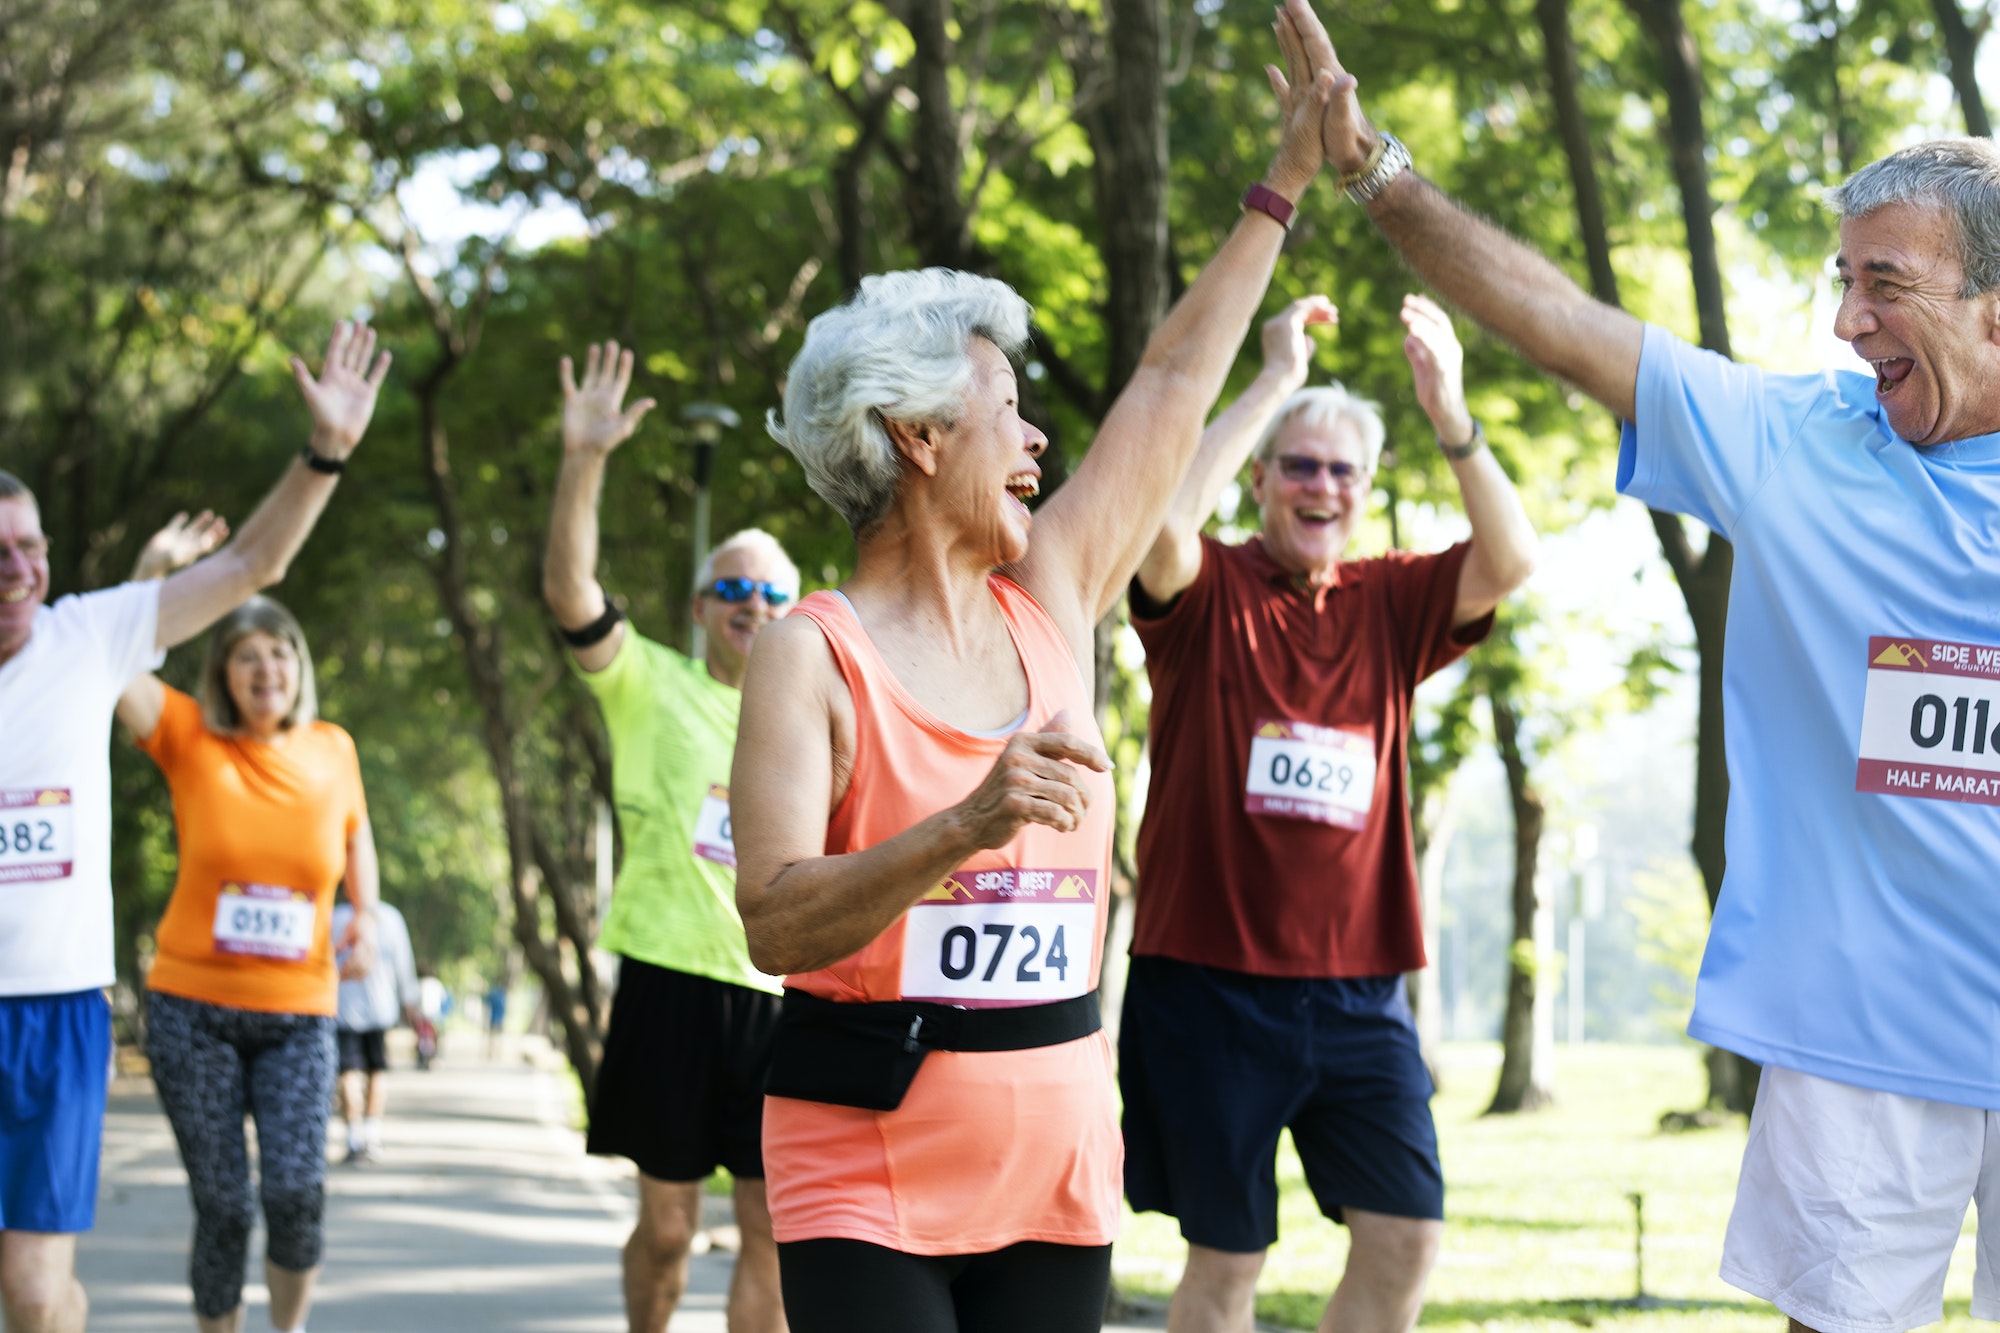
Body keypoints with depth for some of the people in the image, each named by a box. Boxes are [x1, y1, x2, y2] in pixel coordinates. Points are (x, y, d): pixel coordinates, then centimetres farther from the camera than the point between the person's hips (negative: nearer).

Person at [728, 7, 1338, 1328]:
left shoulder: (1050, 599, 9)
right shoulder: (814, 655, -7)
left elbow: (1172, 388, 17)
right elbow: (776, 921, -17)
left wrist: (1286, 182, 22)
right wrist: (968, 828, -32)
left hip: (1058, 1158, 5)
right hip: (866, 1168, -5)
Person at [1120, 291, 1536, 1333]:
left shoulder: (1389, 605, 8)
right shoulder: (1207, 593, -2)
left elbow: (1510, 561, -6)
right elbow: (1164, 518, -23)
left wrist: (1448, 413, -18)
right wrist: (1275, 377, -20)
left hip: (1356, 991, 4)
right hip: (1209, 982, -4)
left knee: (1406, 1236, 0)